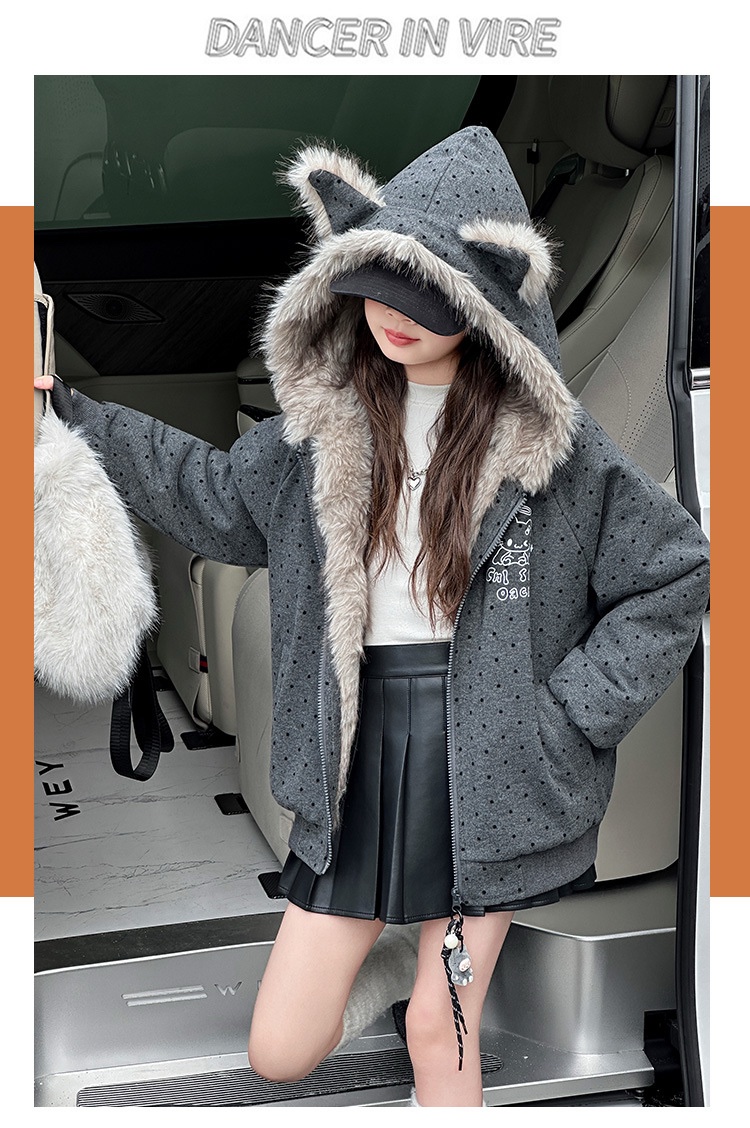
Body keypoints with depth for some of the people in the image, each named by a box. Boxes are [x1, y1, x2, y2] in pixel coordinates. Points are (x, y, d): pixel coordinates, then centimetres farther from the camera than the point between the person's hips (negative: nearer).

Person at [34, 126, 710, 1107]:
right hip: (360, 757, 4)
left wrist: (573, 712, -8)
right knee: (279, 1052, 9)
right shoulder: (328, 417, 2)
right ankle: (414, 944, 36)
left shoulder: (546, 440, -8)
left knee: (440, 1034, 5)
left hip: (485, 759, -3)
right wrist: (67, 412, 16)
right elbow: (213, 497, 18)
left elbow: (678, 574, -2)